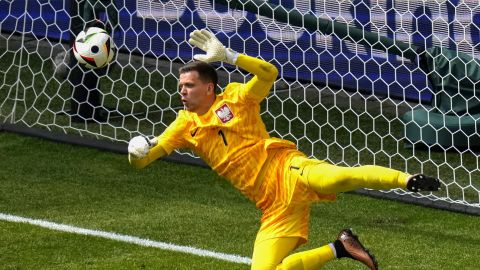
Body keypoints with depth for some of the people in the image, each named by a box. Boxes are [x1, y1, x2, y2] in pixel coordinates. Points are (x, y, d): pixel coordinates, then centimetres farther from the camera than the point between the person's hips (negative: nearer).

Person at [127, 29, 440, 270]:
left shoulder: (235, 99, 4)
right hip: (275, 207, 6)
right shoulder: (187, 125, 15)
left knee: (341, 177, -39)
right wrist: (141, 152, -11)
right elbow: (146, 156, 13)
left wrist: (226, 54, -16)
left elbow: (269, 72, -12)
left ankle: (408, 180, -39)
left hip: (288, 172, -6)